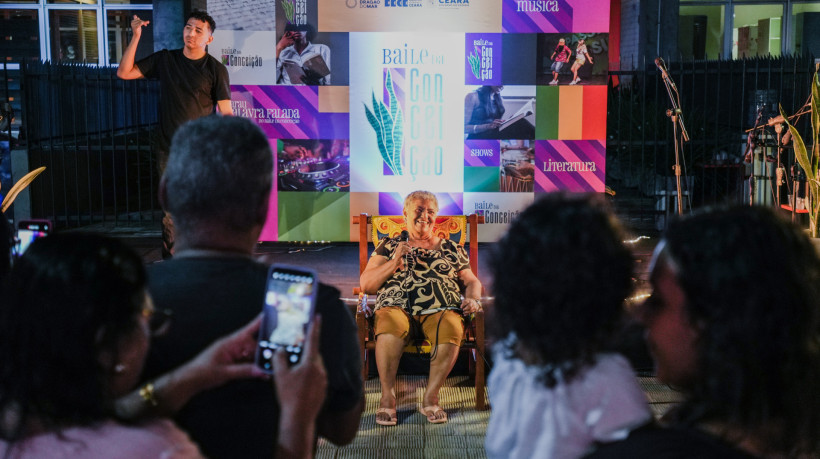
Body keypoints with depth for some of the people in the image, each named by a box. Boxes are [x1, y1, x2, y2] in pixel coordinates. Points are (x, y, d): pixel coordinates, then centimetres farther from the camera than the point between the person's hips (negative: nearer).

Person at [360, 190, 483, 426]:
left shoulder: (451, 249, 28)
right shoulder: (389, 246, 23)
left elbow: (472, 282, 27)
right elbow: (365, 284, 14)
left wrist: (472, 298, 4)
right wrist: (394, 262, 0)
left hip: (440, 309, 1)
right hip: (397, 306, -1)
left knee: (452, 328, -36)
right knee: (391, 324, -39)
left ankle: (430, 397, -27)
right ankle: (387, 397, -30)